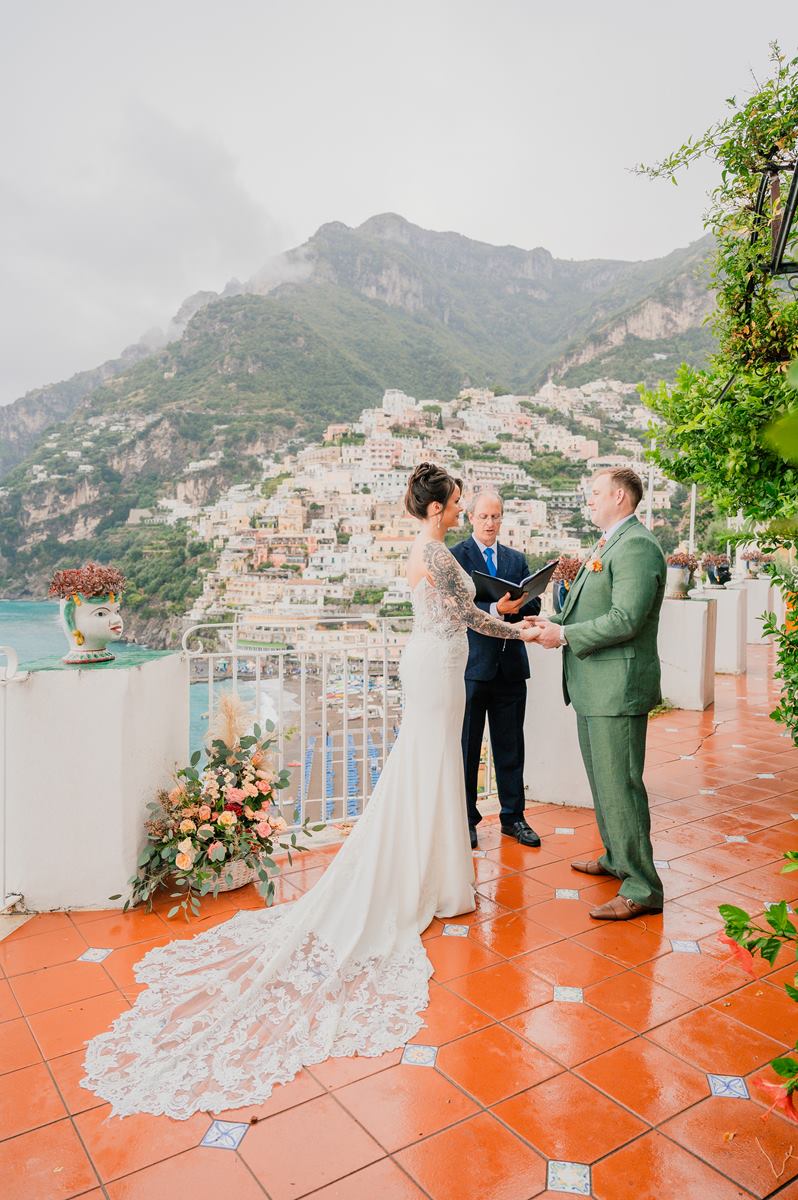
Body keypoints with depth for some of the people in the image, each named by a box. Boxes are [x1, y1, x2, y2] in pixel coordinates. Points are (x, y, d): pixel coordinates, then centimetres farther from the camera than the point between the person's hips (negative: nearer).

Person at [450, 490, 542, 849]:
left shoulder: (517, 559, 14)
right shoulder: (455, 556, -2)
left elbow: (533, 605, 6)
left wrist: (513, 607, -15)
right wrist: (496, 609, -26)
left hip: (510, 664, 4)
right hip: (472, 664, -4)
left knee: (511, 746, 12)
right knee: (467, 746, 6)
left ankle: (513, 816, 24)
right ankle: (466, 819, 19)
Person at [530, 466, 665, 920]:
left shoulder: (637, 546, -17)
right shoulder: (606, 545, 17)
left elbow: (625, 619, -25)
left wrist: (565, 635, -18)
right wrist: (553, 621, 4)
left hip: (618, 687, -11)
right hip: (594, 686, 11)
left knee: (620, 785, -4)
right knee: (602, 780, 22)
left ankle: (642, 888, 9)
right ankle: (616, 858, 39)